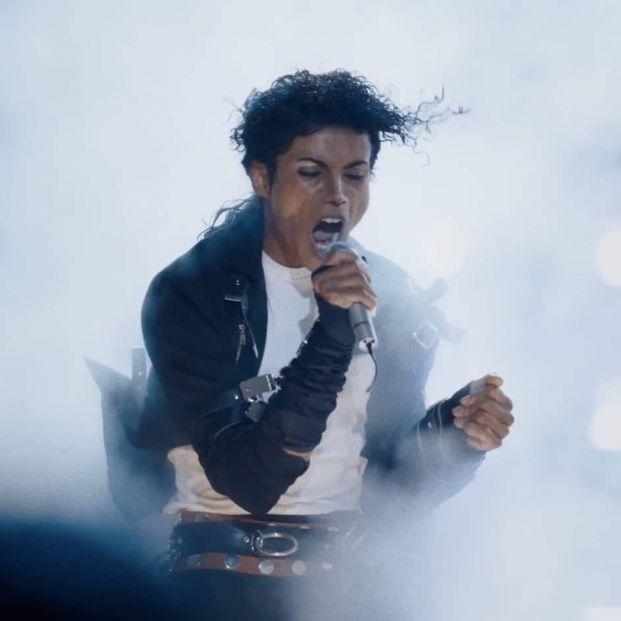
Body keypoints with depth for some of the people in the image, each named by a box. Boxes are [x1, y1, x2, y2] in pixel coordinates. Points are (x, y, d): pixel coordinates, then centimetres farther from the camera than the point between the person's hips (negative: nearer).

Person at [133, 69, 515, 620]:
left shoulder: (392, 299, 5)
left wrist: (455, 433, -12)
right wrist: (331, 335, -23)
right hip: (231, 572, -3)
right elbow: (250, 482, -15)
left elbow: (394, 475, 10)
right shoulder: (191, 292, -8)